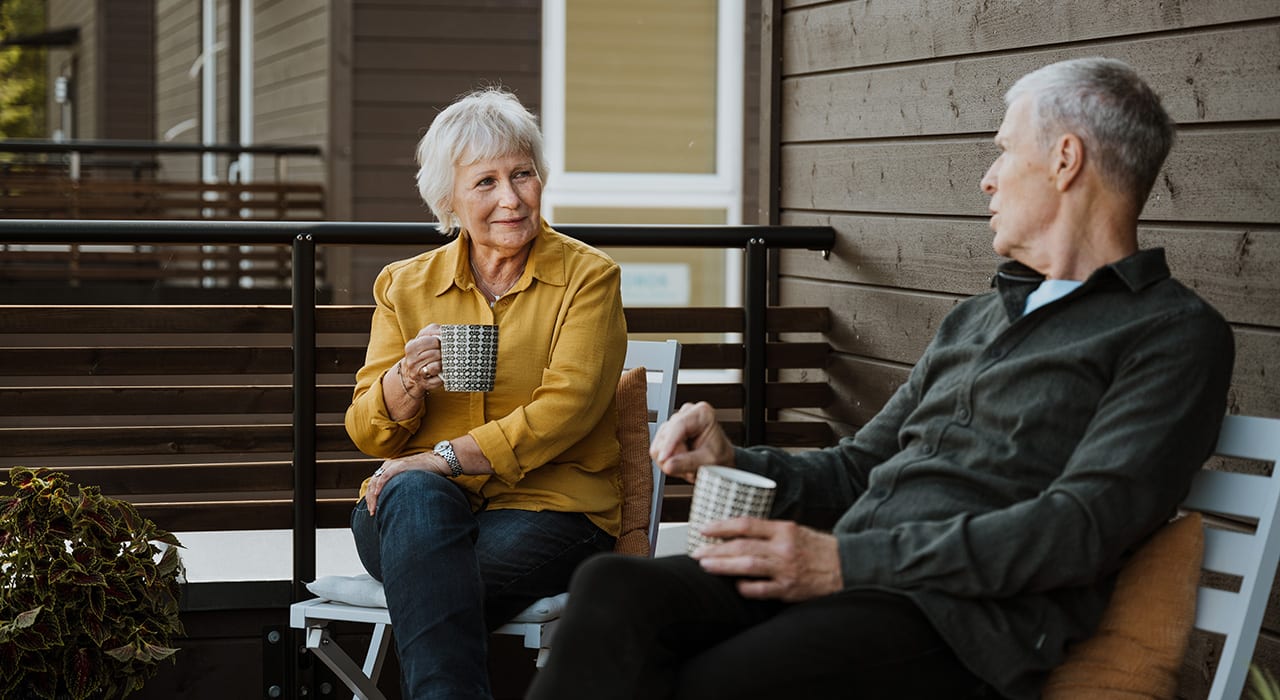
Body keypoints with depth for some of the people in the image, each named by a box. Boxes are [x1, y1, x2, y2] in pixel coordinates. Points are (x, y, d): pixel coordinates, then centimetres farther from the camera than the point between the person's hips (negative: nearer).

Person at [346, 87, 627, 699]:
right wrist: (407, 380, -12)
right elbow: (368, 434, 11)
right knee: (416, 494, -34)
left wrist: (447, 457, -19)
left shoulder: (588, 277, 4)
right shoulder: (404, 286, 13)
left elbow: (564, 409, -9)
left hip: (547, 510, -3)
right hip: (417, 514, 3)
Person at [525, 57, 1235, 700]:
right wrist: (733, 463, 10)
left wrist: (847, 561, -16)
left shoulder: (1176, 333, 3)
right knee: (612, 587, -23)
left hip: (964, 616, -7)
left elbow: (1084, 526, -11)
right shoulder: (972, 320, 29)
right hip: (847, 577, 7)